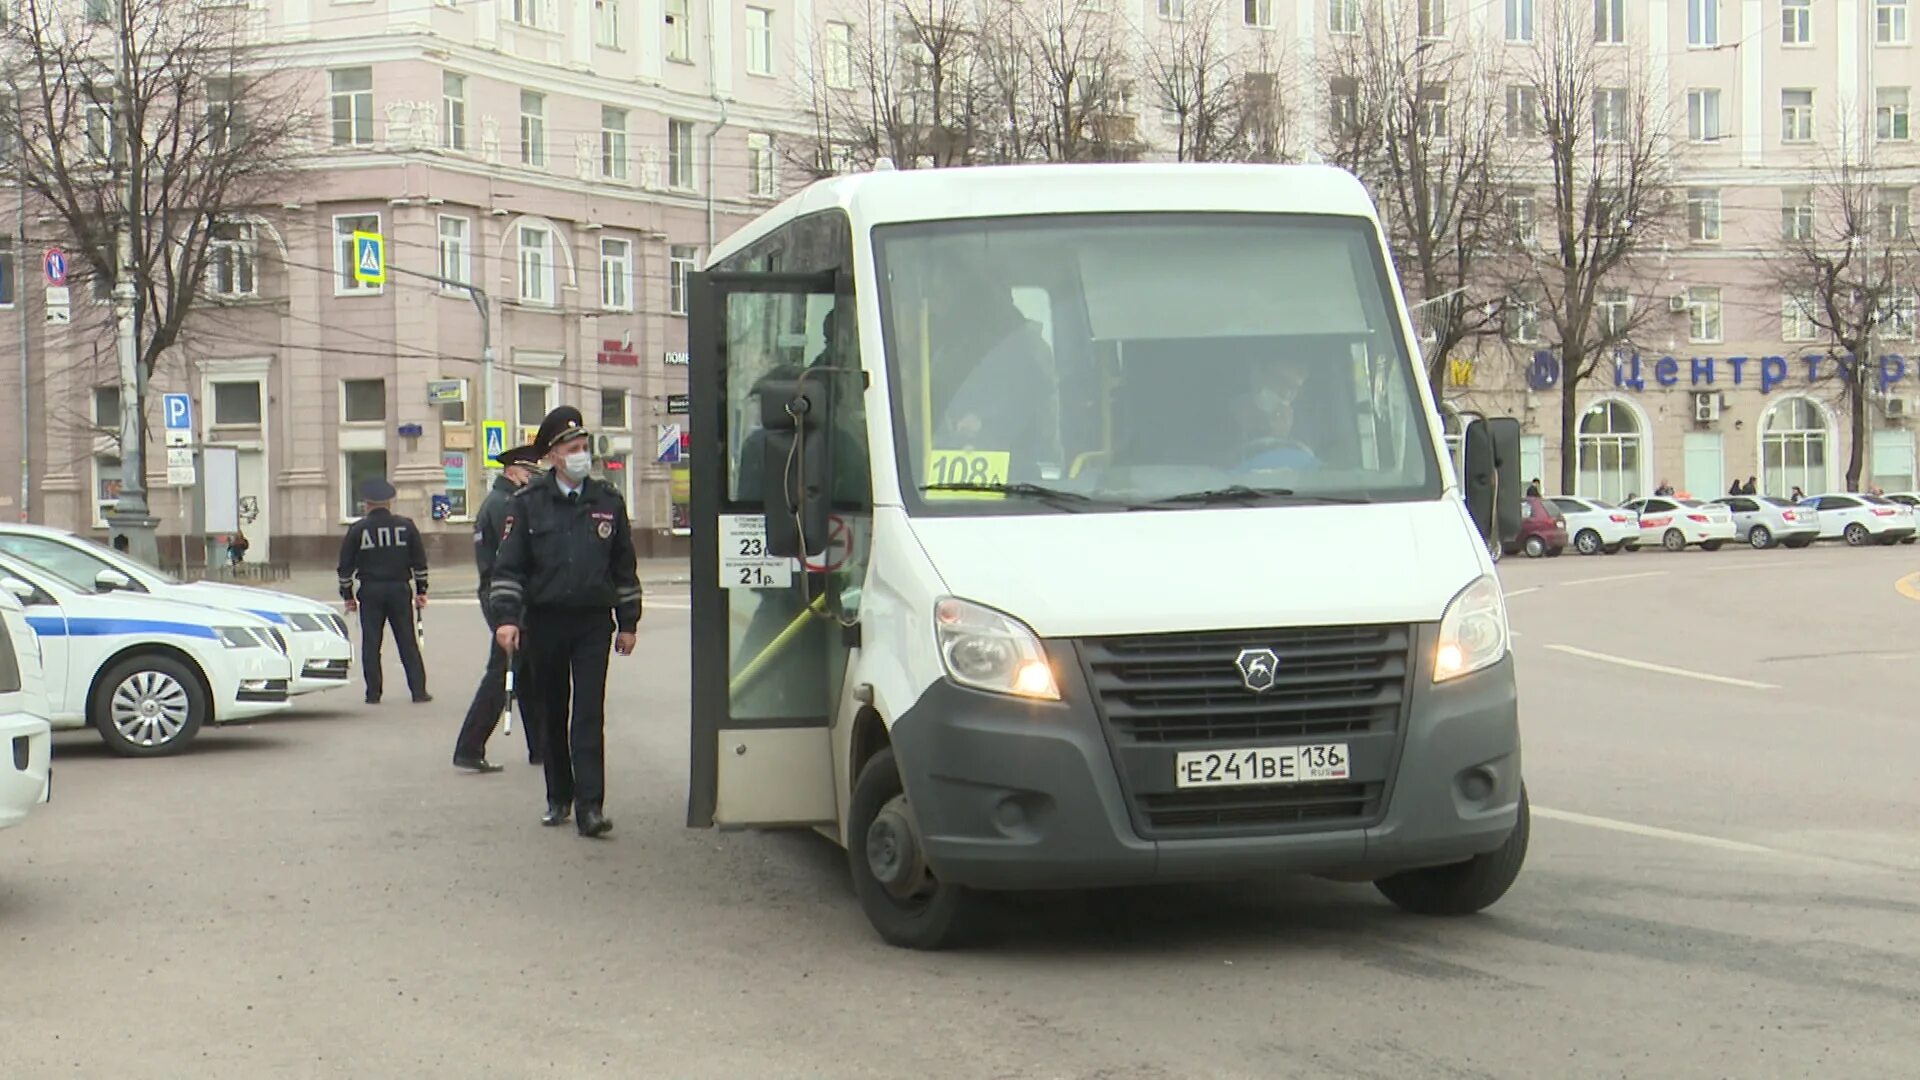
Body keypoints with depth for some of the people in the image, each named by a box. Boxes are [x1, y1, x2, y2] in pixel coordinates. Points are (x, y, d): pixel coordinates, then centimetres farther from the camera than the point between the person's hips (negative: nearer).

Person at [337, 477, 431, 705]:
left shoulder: (357, 530, -2)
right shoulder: (406, 526, 2)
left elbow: (345, 565, 1)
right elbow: (419, 561, 5)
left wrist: (347, 594, 10)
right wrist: (421, 591, 13)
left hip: (370, 592, -1)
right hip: (399, 590, 1)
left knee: (371, 643, 5)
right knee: (408, 643, 5)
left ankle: (373, 693, 4)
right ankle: (419, 692, 4)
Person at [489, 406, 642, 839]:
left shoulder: (608, 502, 7)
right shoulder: (527, 503, 2)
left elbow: (624, 567, 13)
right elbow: (508, 565, 0)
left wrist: (627, 623, 12)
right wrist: (506, 617, -11)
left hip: (593, 623, 0)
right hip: (544, 621, 0)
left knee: (589, 714, -8)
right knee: (552, 715, 10)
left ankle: (590, 807, -13)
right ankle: (559, 799, 22)